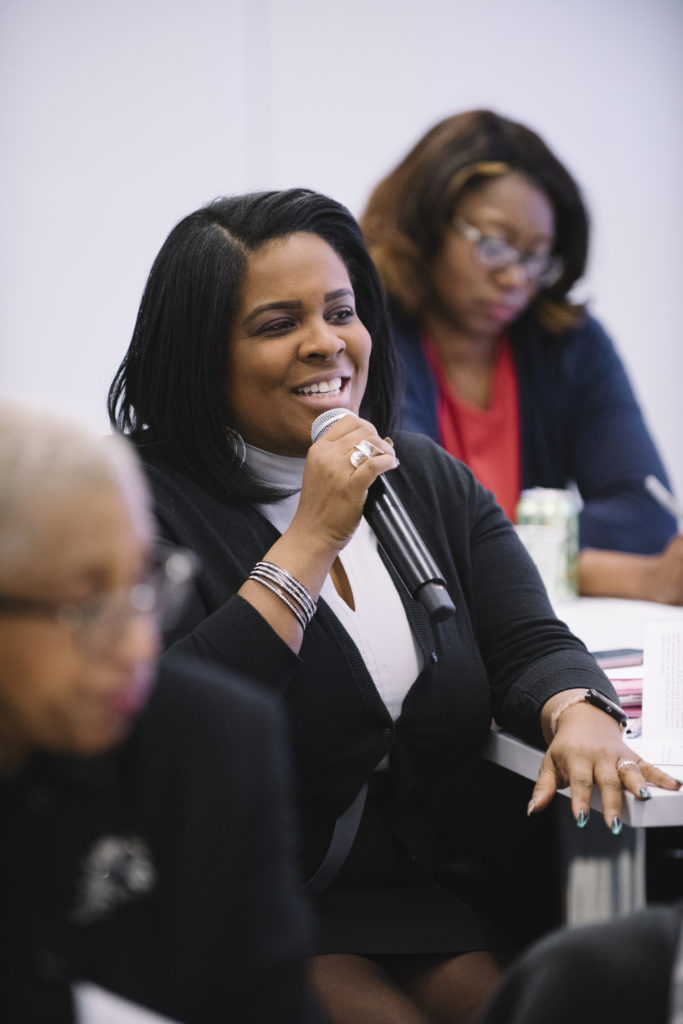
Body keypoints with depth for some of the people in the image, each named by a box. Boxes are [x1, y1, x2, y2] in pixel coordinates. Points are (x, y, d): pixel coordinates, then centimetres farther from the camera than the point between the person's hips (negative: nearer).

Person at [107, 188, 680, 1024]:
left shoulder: (430, 481, 11)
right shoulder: (143, 500, -9)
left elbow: (528, 646, 3)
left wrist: (576, 714, -22)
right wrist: (313, 539, -19)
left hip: (408, 891, 5)